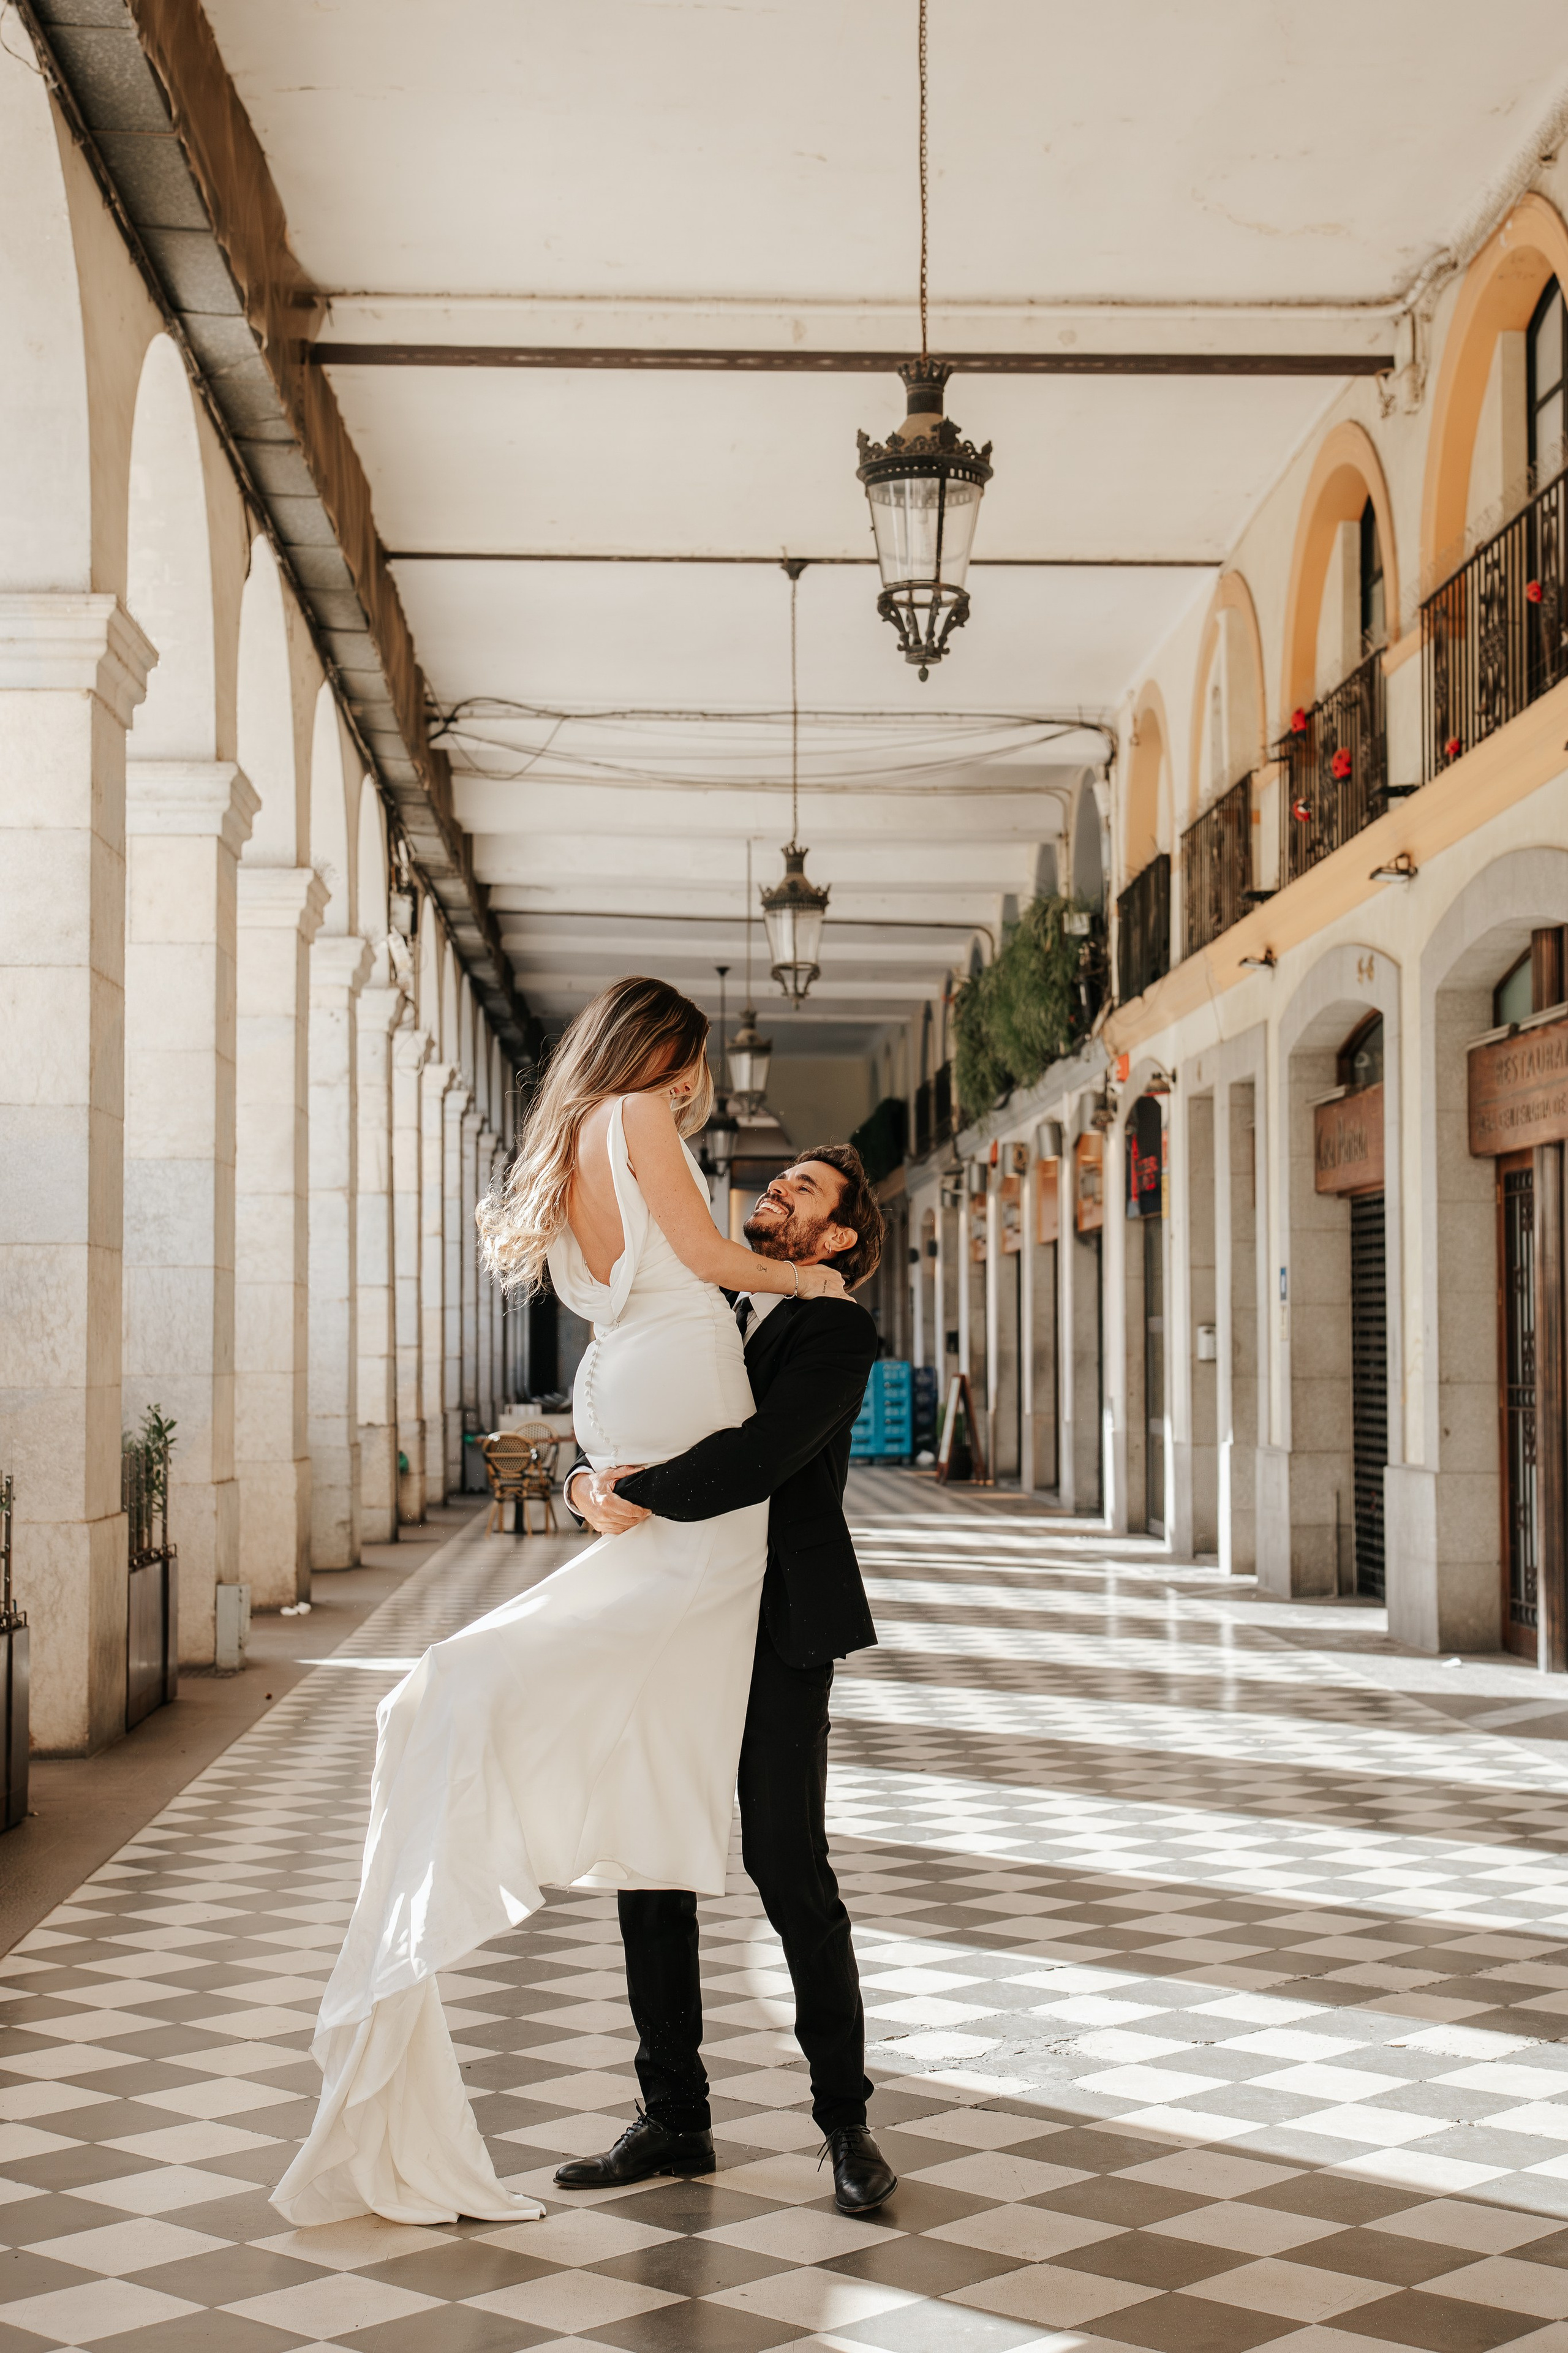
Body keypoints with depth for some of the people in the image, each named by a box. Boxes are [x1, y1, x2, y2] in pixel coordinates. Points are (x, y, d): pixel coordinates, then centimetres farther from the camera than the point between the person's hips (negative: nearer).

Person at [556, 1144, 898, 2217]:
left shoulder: (838, 1332, -5)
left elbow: (763, 1453, -21)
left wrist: (642, 1494, -19)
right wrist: (588, 1480, -7)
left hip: (776, 1636, -6)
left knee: (791, 1872, -5)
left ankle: (847, 2122, 11)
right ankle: (674, 2120, 18)